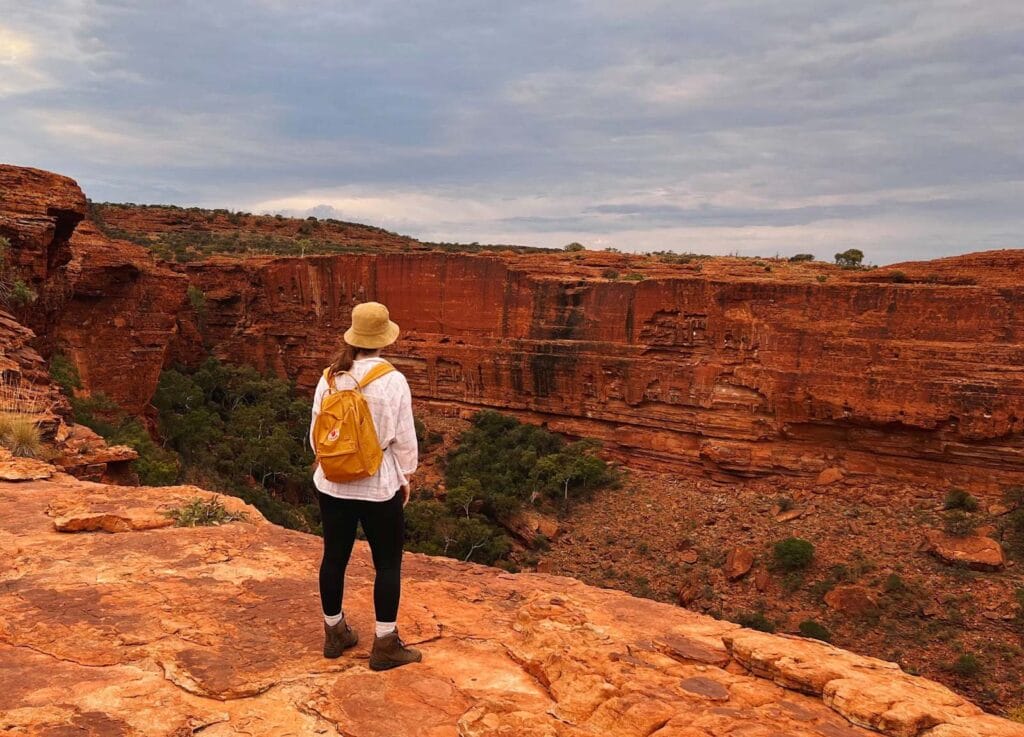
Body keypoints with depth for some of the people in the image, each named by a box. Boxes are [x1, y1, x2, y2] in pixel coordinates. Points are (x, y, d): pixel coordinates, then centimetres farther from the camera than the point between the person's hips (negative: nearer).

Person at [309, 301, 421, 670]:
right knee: (388, 564, 8)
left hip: (332, 485, 5)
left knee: (334, 557, 16)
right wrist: (404, 477, 4)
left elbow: (316, 433, 5)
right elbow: (404, 439, -11)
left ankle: (335, 633, 32)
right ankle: (385, 645, 14)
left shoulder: (330, 378, -2)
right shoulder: (393, 381, -15)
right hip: (380, 487, -4)